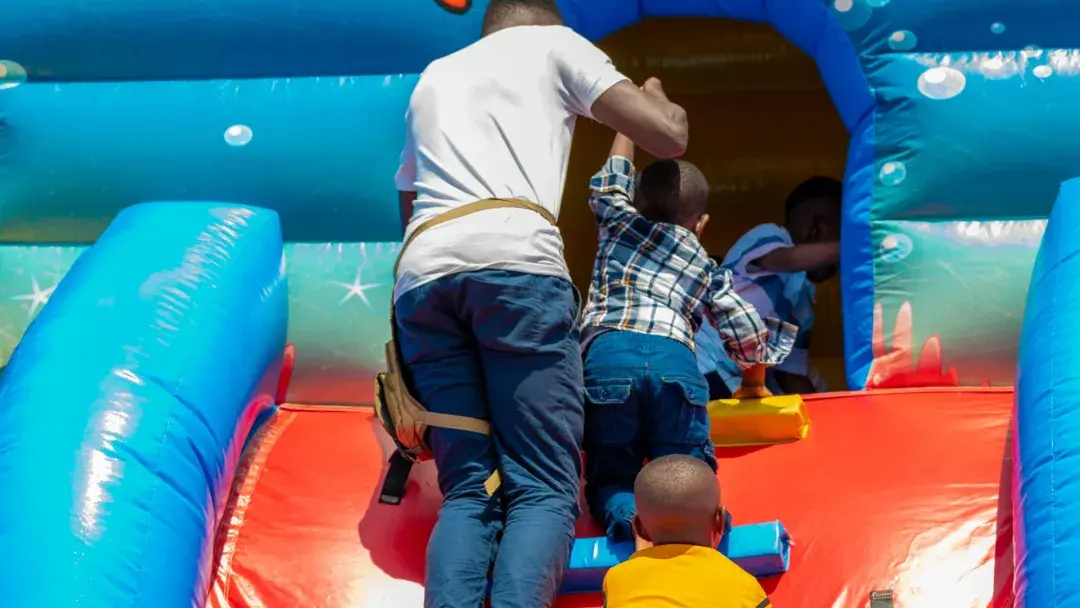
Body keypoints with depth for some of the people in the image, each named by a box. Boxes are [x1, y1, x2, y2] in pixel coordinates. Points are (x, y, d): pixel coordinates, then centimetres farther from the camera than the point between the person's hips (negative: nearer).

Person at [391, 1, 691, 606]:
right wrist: (666, 107, 38)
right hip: (514, 262, -4)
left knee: (469, 493, 4)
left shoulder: (433, 77, 36)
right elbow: (668, 138, 15)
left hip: (419, 277, 4)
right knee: (544, 492, -5)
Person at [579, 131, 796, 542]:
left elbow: (611, 182, 48)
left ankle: (627, 514, -28)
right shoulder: (706, 269, 28)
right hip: (675, 360, 0)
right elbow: (746, 329, 24)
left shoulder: (619, 223, 28)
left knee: (610, 477, 8)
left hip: (607, 356, 0)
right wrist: (754, 382, 44)